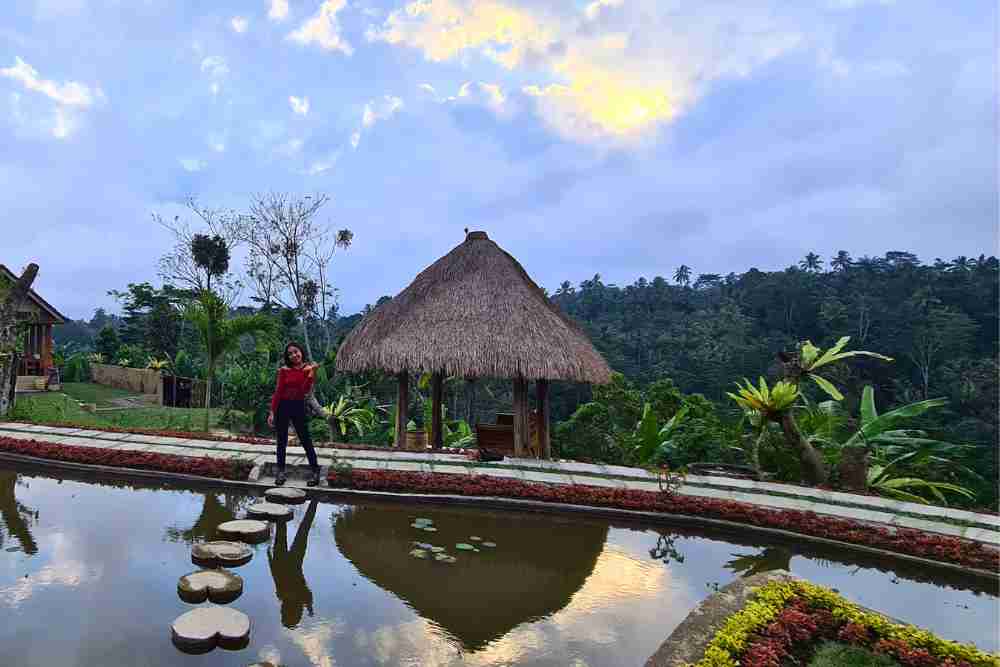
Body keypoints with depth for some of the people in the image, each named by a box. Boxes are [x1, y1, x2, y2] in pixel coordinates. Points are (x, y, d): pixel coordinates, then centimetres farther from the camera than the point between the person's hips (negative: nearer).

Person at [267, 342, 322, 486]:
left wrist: (311, 373, -25)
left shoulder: (308, 370, -4)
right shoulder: (284, 371, -1)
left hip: (298, 406, -2)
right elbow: (277, 392, -1)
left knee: (305, 439, 1)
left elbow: (305, 391, -15)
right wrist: (272, 412, -4)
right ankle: (281, 472, 21)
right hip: (283, 406, 2)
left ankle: (316, 472, 9)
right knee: (282, 441, 9)